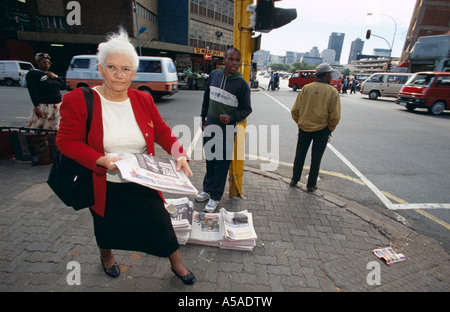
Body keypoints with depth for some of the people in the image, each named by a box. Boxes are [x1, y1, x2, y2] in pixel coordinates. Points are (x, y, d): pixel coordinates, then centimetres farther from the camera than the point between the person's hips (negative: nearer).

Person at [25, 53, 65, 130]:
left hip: (56, 107, 6)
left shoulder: (51, 74, 20)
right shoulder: (33, 74, 0)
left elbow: (63, 87, 15)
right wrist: (36, 106, -23)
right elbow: (32, 91, -12)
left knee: (53, 130, 7)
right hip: (42, 106, -6)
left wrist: (56, 77, 0)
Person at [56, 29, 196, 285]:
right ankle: (106, 255, 60)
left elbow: (163, 132, -2)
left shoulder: (144, 100, -3)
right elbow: (66, 141, -11)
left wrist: (180, 155, -19)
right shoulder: (78, 100, -11)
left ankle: (177, 263, 35)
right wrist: (101, 160, -26)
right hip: (104, 186, -1)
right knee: (107, 226, 24)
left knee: (161, 224, 7)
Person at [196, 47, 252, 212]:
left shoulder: (241, 84, -9)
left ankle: (215, 197, 18)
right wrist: (203, 117, 17)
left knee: (221, 164, 3)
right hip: (209, 126, 5)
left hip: (227, 130, -4)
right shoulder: (214, 74, 4)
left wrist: (231, 118, -19)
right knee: (209, 160, 16)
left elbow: (246, 109, -3)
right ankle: (207, 190, 34)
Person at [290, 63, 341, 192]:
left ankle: (294, 179, 28)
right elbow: (335, 117, -11)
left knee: (300, 155, 16)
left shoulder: (306, 88, -4)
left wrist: (300, 123, 11)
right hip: (322, 130, -2)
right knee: (316, 158, 11)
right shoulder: (332, 92, -10)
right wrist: (330, 129, 6)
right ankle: (311, 185, 21)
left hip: (304, 128, 2)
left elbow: (295, 111, -3)